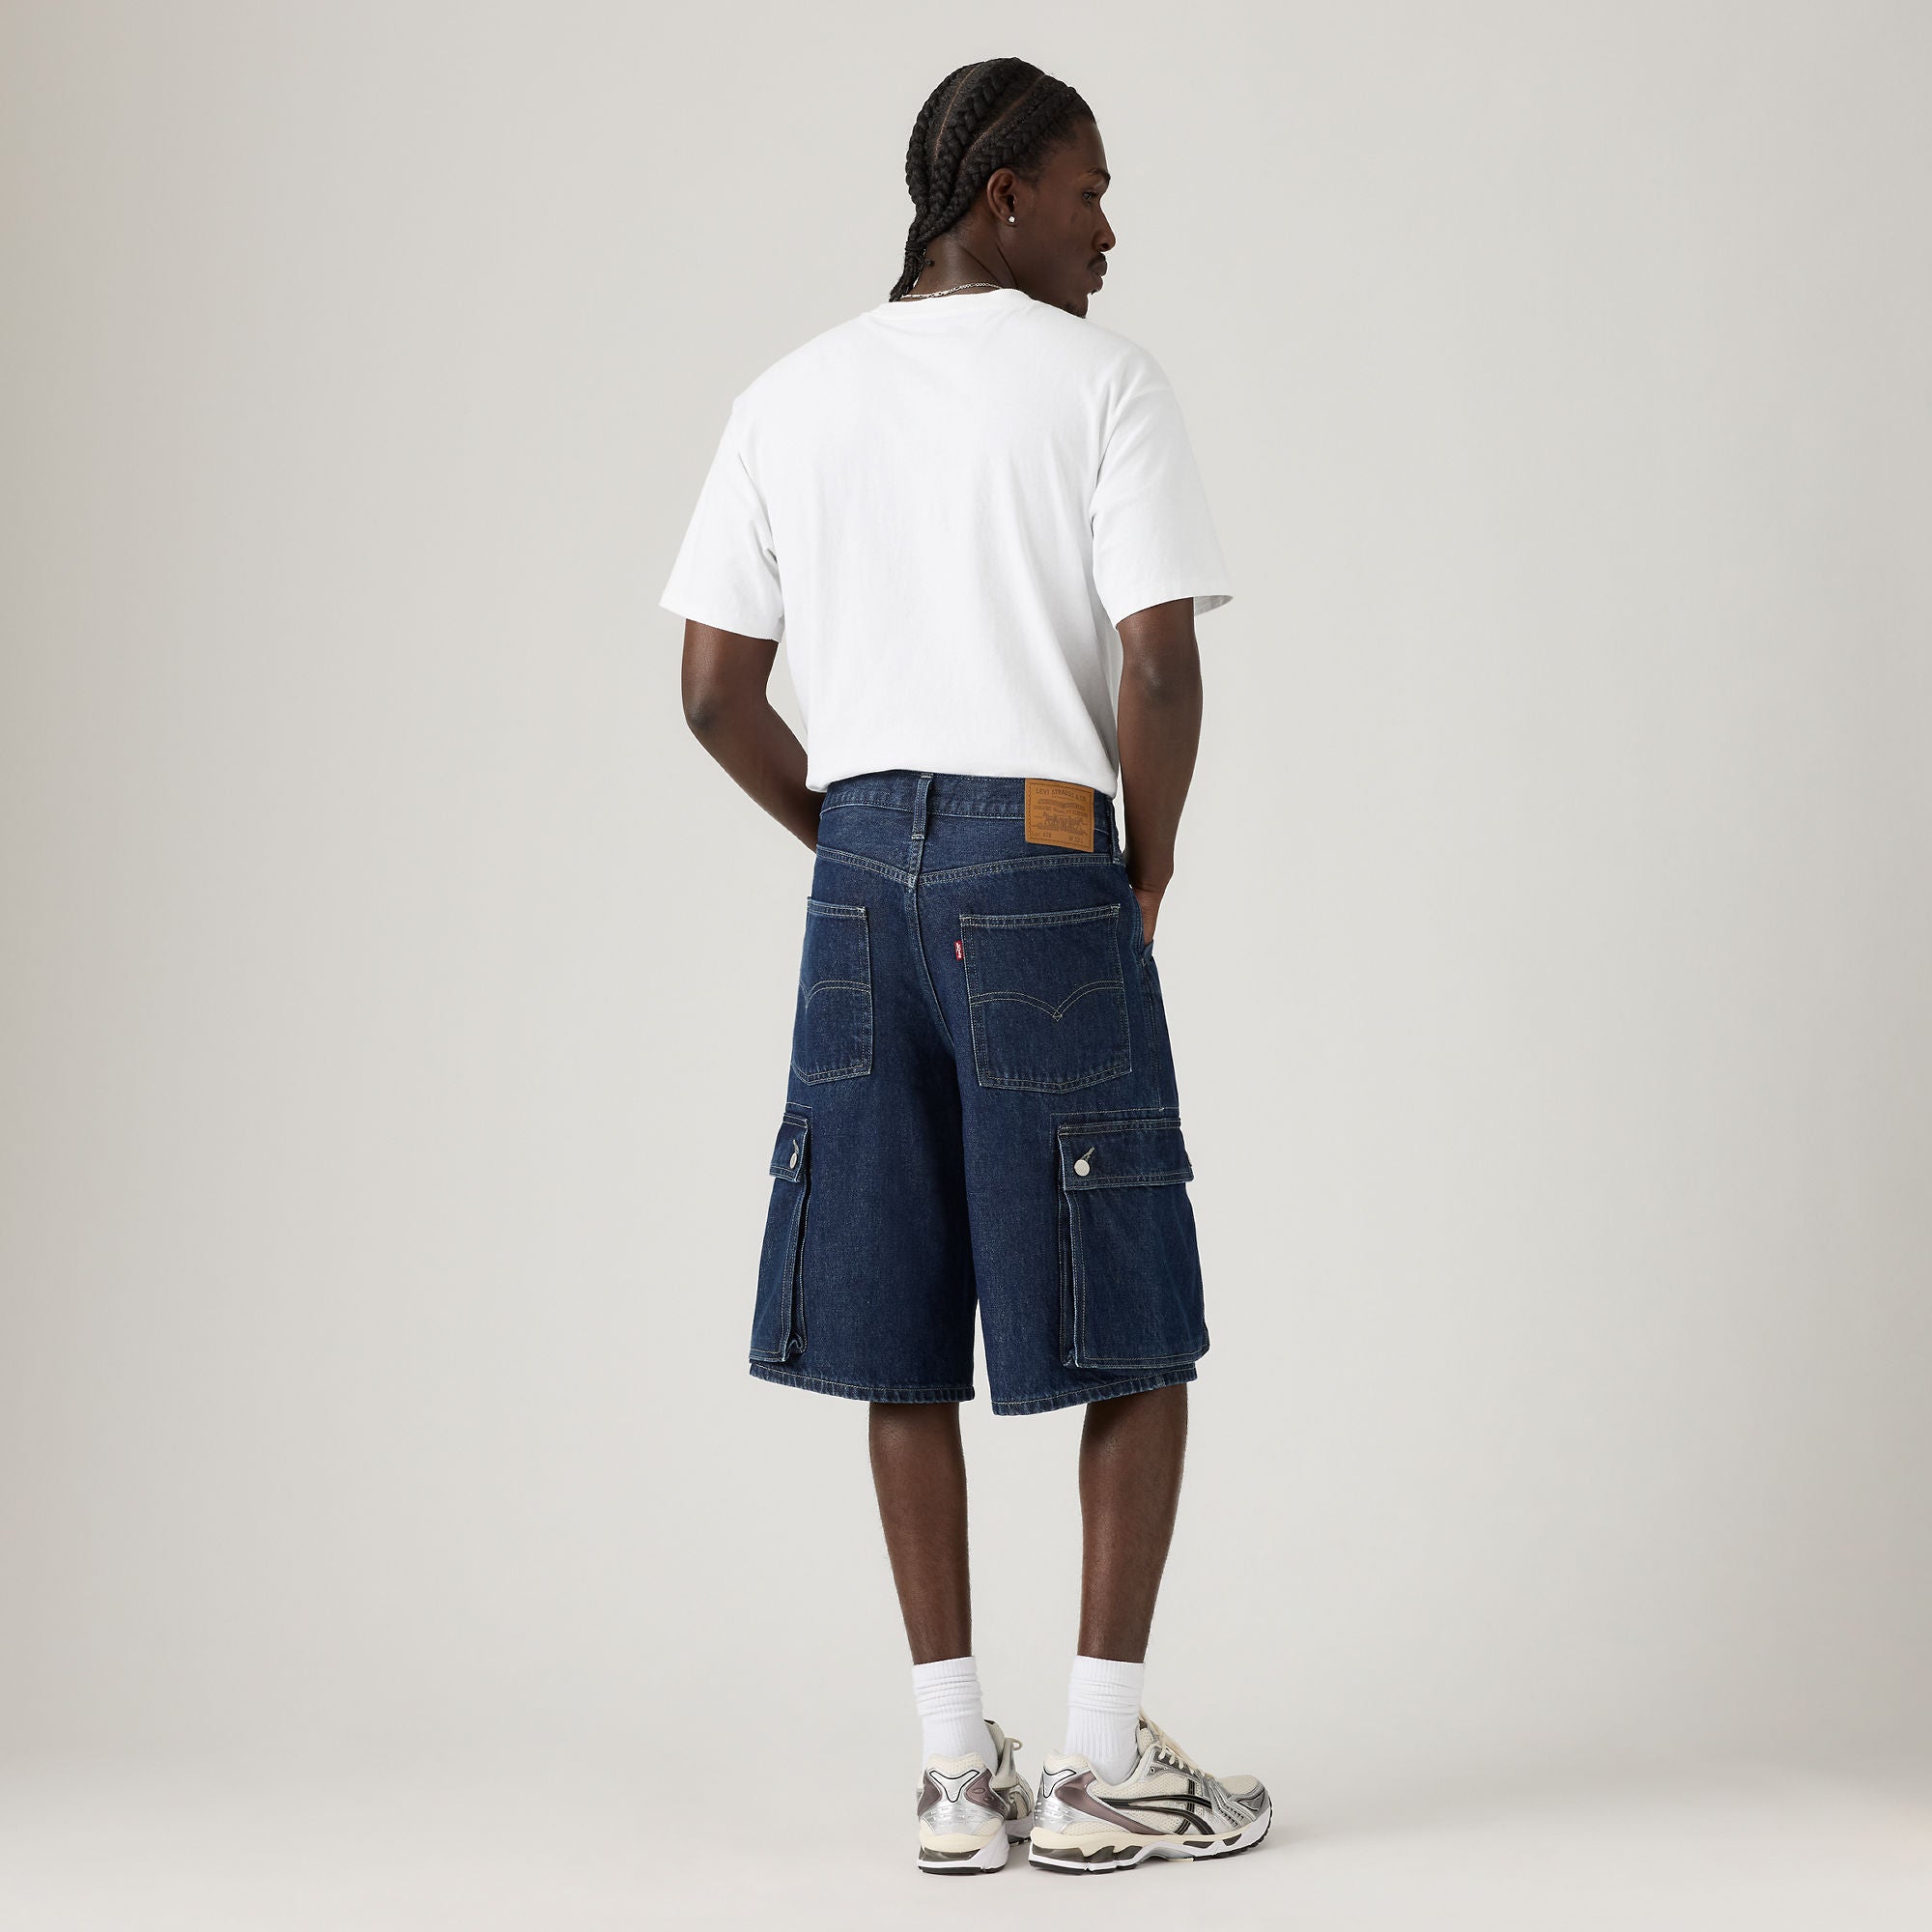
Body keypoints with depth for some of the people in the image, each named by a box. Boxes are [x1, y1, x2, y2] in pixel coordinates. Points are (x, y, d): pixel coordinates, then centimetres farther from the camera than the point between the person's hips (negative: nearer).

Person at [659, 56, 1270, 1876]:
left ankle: (956, 1765, 14)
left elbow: (715, 689, 8)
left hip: (860, 866, 5)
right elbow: (1157, 662, -13)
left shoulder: (788, 398, 12)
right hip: (1043, 858, -5)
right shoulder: (1100, 380, -3)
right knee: (1135, 1332, 5)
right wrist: (1152, 857, 2)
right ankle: (1103, 1763, 8)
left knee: (905, 1337, 8)